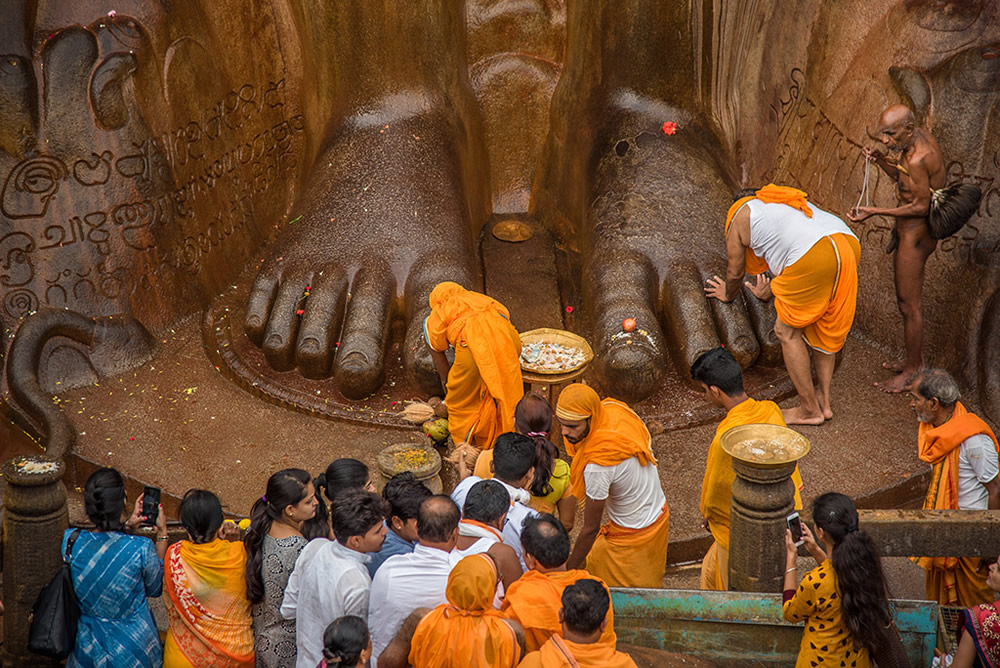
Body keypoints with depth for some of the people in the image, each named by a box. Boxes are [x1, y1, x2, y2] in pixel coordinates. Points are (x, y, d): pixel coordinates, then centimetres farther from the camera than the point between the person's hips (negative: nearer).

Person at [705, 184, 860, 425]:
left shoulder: (739, 217, 21)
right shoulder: (787, 202, 40)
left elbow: (735, 273, 31)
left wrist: (728, 295, 52)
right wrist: (770, 292, 63)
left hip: (814, 256, -7)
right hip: (849, 244, 8)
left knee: (787, 330, 7)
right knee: (824, 327, 23)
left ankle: (809, 410, 12)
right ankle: (823, 401, 26)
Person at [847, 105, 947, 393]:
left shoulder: (918, 158, -28)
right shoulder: (922, 136, 2)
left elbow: (921, 206, -23)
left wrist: (875, 212, -22)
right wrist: (880, 161, -1)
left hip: (914, 235, -10)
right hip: (913, 231, 10)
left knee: (908, 305, 2)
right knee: (907, 300, 21)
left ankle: (912, 372, 15)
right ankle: (916, 360, 34)